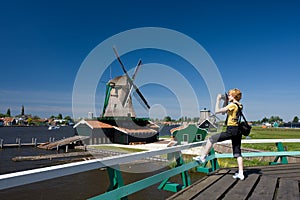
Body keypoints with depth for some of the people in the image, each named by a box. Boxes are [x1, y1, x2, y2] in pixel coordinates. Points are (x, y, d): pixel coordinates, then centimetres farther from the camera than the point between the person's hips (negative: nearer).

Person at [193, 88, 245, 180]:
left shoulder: (232, 105, -12)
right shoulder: (239, 105, 14)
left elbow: (217, 111, -13)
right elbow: (224, 112, 26)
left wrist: (218, 99, -5)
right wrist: (225, 100, 20)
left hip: (231, 130, -9)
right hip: (237, 131, 9)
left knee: (211, 139, 1)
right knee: (237, 153, 12)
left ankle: (202, 157, 9)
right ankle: (241, 173, 14)